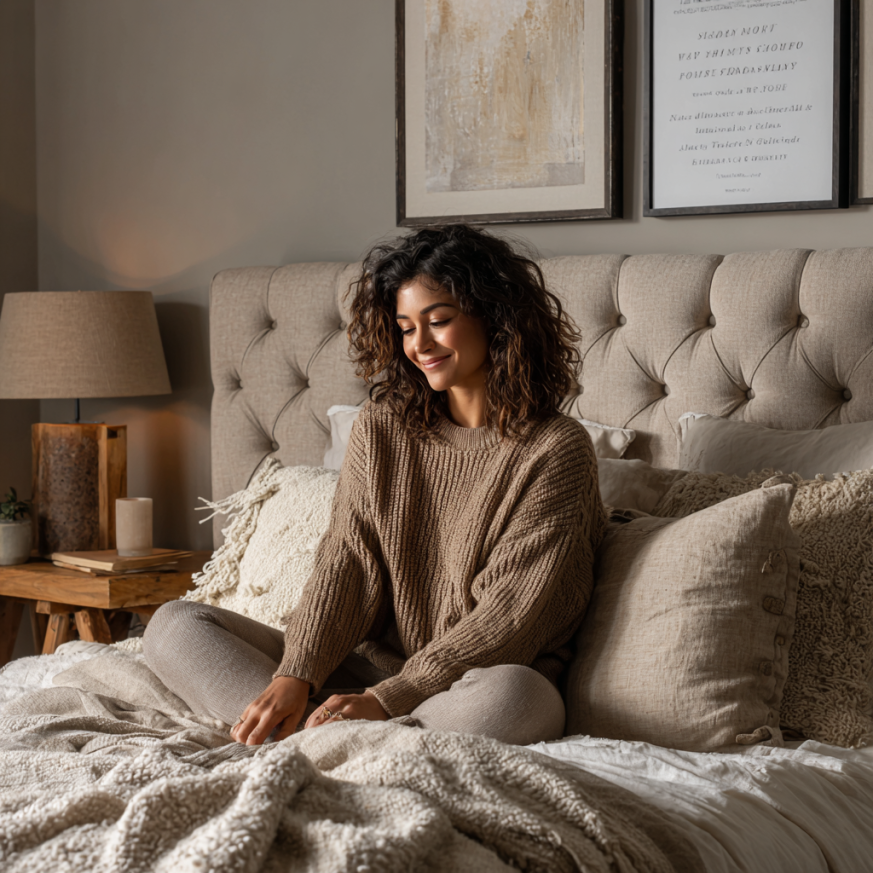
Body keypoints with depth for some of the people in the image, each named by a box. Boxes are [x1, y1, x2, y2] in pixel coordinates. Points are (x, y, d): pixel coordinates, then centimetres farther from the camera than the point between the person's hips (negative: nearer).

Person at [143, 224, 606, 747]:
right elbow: (347, 561, 0)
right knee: (175, 624, -8)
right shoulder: (381, 430, 11)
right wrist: (296, 675, -17)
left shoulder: (556, 450, -6)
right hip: (367, 666, 5)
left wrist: (388, 699, -23)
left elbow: (509, 617, -13)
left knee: (518, 695, -41)